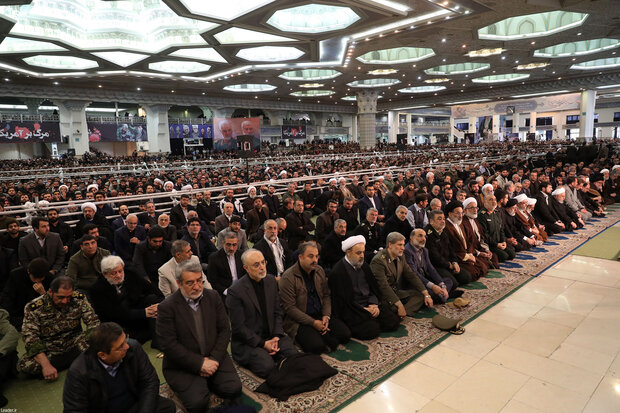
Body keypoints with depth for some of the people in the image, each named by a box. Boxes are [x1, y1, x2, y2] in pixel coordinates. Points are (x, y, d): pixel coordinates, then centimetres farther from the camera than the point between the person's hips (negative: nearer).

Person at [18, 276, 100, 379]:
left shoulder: (79, 299, -8)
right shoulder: (33, 308, -13)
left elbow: (93, 322, -9)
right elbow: (30, 339, -19)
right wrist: (46, 365, -31)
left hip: (74, 346, -1)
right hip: (48, 351, 1)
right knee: (24, 365, -30)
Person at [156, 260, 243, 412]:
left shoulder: (213, 296, 3)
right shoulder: (167, 307, -11)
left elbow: (224, 329, 4)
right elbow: (169, 345, -14)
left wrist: (214, 359, -10)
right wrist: (200, 364, -17)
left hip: (214, 358, 4)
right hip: (183, 365, -3)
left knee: (234, 389, -16)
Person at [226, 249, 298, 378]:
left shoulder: (271, 280, 3)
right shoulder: (235, 291, -16)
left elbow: (277, 312, 9)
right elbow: (238, 327, -13)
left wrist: (276, 336, -6)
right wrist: (263, 343, -15)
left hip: (272, 335, 5)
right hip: (248, 342, -5)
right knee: (268, 367, -25)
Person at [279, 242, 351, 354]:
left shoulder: (319, 271, 6)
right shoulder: (288, 277, -16)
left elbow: (326, 295, 12)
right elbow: (290, 308, -16)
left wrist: (326, 316, -6)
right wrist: (313, 322, -18)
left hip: (320, 315, 6)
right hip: (298, 320, -6)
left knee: (345, 334, -10)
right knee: (317, 346, -30)